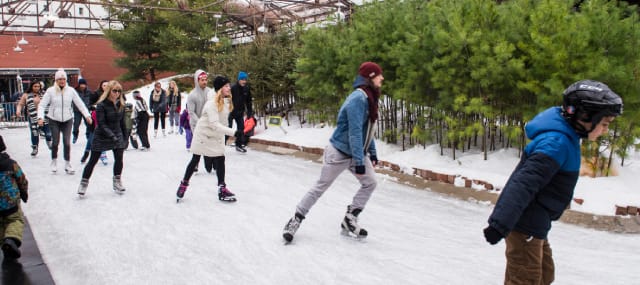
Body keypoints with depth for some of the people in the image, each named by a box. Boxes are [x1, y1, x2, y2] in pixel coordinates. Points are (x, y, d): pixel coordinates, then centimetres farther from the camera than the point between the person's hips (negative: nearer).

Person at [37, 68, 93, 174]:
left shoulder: (71, 90, 0)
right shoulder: (50, 91, -4)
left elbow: (80, 104, 2)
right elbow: (42, 105, -4)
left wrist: (87, 115, -8)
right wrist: (40, 117, -17)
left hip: (67, 120, 1)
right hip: (54, 120, -1)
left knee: (67, 142, -4)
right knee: (55, 142, 0)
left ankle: (67, 164, 7)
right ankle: (54, 161, 23)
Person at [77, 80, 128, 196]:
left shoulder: (121, 104, 0)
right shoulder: (101, 105, -17)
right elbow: (101, 124, -21)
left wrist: (125, 137, 9)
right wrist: (111, 135, -30)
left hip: (117, 135, 4)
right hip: (101, 137, -4)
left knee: (119, 159, 0)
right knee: (93, 160, 4)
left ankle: (117, 182, 17)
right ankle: (84, 183, 17)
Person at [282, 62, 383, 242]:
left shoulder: (370, 98, 6)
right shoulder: (358, 98, -25)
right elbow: (354, 132, -29)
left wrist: (372, 153, 13)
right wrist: (359, 161, -29)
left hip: (358, 153, 9)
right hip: (340, 153, -9)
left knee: (370, 183, 2)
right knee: (320, 187, 1)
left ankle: (349, 221, 14)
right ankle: (296, 220, 17)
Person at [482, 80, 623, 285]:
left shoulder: (564, 136, 8)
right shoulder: (557, 142, -23)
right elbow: (524, 183, -32)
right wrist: (500, 225, -37)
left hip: (533, 223, 10)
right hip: (525, 225, -10)